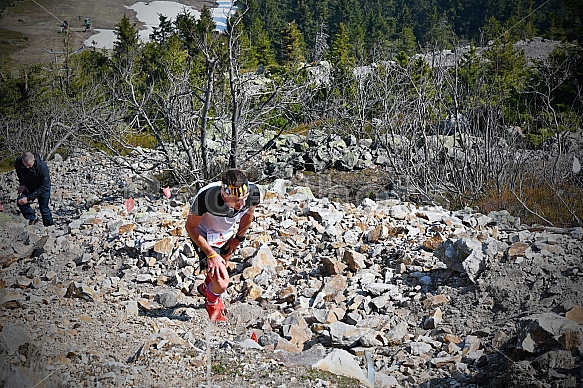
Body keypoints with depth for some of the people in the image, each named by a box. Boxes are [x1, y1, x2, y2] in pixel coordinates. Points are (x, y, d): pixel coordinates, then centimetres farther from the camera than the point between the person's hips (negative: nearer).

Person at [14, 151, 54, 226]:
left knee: (44, 209, 1)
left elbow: (44, 187, -30)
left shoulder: (43, 167, -38)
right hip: (27, 186, 4)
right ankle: (33, 219, 9)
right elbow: (18, 171, 3)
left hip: (42, 188, -4)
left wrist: (28, 198, -32)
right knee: (20, 202, -15)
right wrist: (22, 183, -8)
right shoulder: (18, 162, -26)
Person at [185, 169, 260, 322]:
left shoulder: (253, 192, -31)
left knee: (222, 267, 28)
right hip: (205, 237, -5)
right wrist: (211, 255, -22)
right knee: (222, 283, -12)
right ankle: (212, 304, 25)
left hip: (227, 234, 5)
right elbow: (190, 227, -24)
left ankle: (205, 287, 63)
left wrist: (237, 239, 7)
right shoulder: (205, 198, -43)